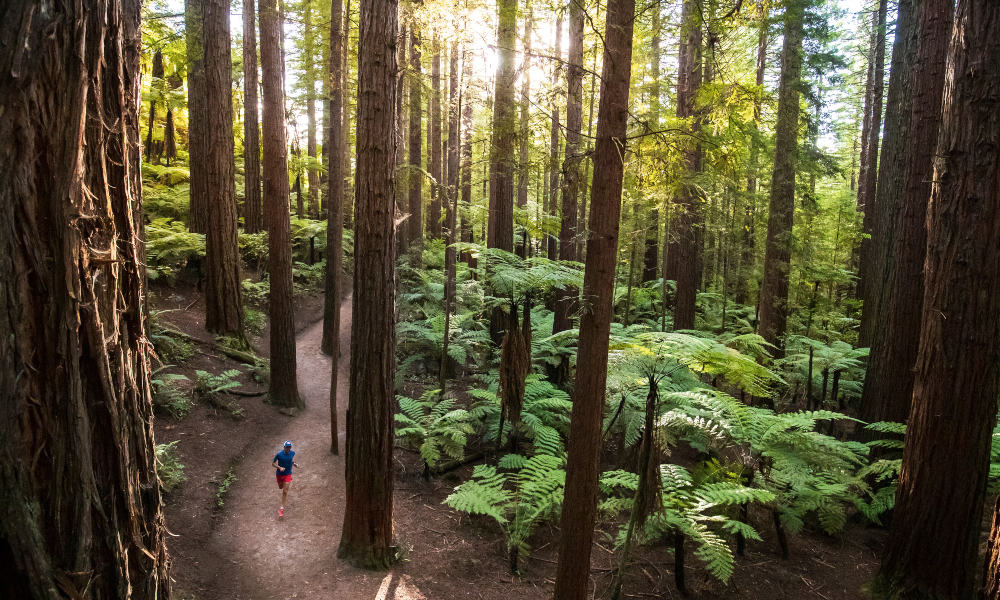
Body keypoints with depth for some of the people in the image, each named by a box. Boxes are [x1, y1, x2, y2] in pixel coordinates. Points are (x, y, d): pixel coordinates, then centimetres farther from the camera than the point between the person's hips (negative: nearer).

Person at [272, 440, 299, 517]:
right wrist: (279, 467, -27)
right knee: (280, 487, 24)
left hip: (287, 474, 0)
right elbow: (273, 463, -12)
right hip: (279, 474, 0)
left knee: (285, 491, -6)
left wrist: (294, 463, -9)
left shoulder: (292, 453, -11)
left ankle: (282, 508, 3)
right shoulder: (279, 455, -21)